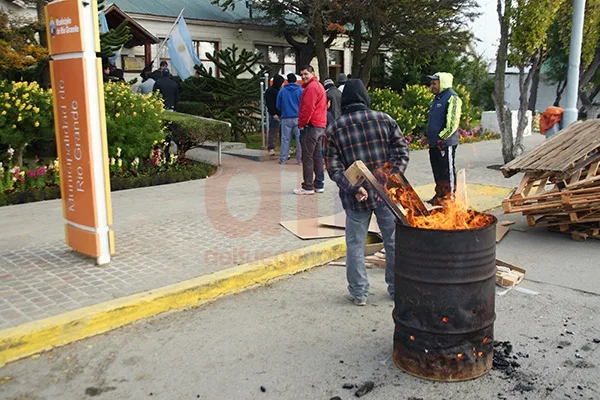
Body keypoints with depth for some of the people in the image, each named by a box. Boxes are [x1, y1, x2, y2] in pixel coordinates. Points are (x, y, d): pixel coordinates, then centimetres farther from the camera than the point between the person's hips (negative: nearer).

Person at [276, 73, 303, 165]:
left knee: (285, 139, 6)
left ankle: (283, 159, 8)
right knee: (299, 139, 4)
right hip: (298, 118, -1)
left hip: (286, 118, 1)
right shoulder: (301, 90, -1)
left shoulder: (282, 91, 4)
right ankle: (300, 159, 5)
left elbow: (278, 106, 9)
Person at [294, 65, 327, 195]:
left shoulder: (311, 87, -12)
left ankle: (308, 187, -5)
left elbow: (308, 108, -19)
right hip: (320, 126, 10)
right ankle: (319, 185, 16)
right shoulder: (319, 85, 20)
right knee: (317, 156, 13)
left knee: (307, 157, -7)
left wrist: (301, 124, -10)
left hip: (311, 126, -10)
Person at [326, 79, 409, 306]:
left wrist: (352, 189, -13)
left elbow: (333, 167, -8)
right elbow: (402, 152, -3)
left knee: (356, 244, 11)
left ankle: (358, 292, 17)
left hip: (356, 197, -1)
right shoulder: (384, 120, 0)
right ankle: (396, 288, 27)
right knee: (393, 241, 15)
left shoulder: (334, 129, -2)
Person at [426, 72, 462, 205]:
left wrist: (442, 137, -19)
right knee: (437, 170, 15)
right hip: (434, 143, 9)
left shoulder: (452, 98, -12)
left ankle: (450, 196, 6)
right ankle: (439, 195, 25)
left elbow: (453, 122, -20)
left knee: (448, 170, -2)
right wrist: (429, 136, 18)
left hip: (446, 143, -9)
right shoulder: (437, 98, 18)